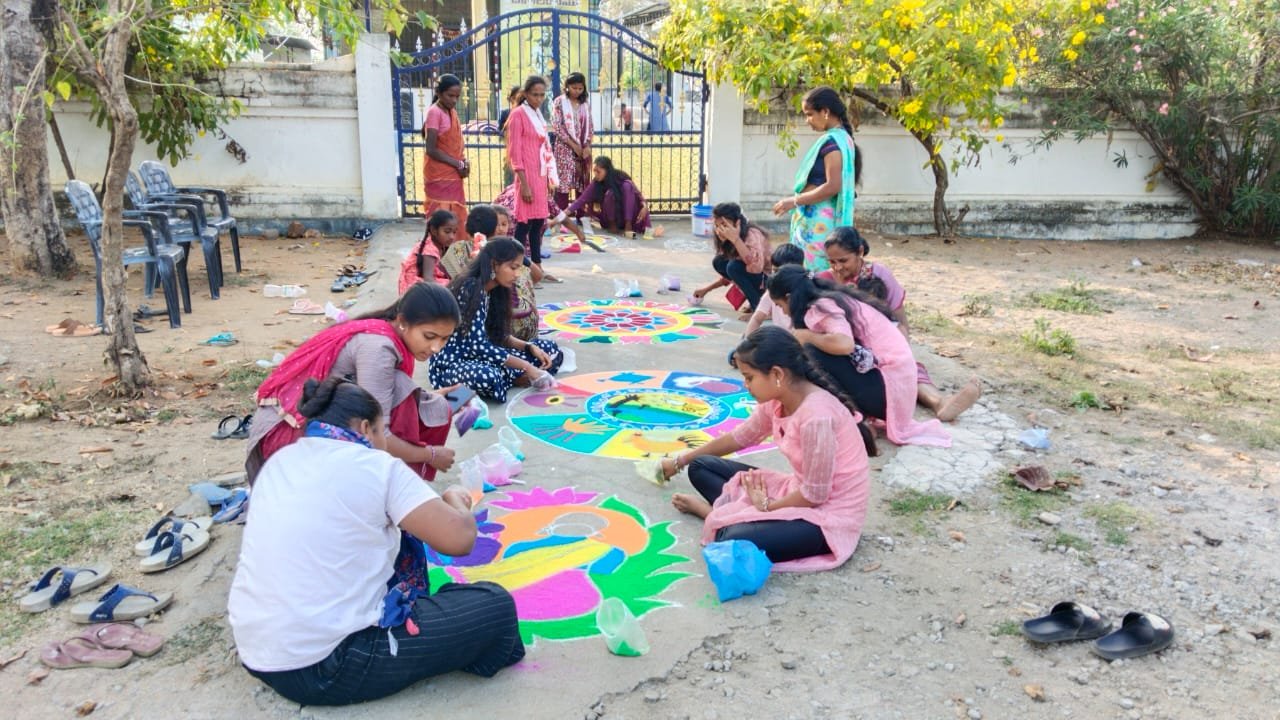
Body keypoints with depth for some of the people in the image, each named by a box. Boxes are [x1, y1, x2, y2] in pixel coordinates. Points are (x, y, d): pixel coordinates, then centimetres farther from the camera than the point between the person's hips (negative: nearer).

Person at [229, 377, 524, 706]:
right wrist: (454, 499, 7)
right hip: (325, 666, -8)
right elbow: (459, 538, -15)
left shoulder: (280, 462, 9)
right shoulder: (375, 467, -10)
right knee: (495, 606, 0)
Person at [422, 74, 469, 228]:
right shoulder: (434, 112, -13)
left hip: (453, 176, 8)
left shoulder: (452, 111, 12)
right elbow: (431, 150, -17)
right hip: (439, 177, -8)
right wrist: (458, 164, -14)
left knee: (456, 220, 10)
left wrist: (463, 162, -1)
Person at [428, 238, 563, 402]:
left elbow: (500, 336, 11)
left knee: (550, 350, 2)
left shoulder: (493, 291, 7)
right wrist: (526, 367, -23)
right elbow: (478, 345, -25)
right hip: (451, 364, -8)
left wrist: (530, 347, -7)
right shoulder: (470, 289, -20)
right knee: (487, 377, -43)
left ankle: (500, 376, -11)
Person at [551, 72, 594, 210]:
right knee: (564, 182, -8)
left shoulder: (586, 103, 10)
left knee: (582, 183, 6)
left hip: (584, 149, 4)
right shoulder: (560, 102, -3)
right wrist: (573, 145, -11)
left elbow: (590, 126, 11)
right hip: (566, 148, -4)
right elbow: (557, 126, -9)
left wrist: (587, 146, -4)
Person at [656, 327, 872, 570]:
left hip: (829, 515, -8)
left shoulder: (816, 415, -31)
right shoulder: (778, 400, -3)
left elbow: (815, 495, -24)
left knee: (733, 544, -30)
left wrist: (767, 505, -8)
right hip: (801, 490, 8)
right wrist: (679, 462, 22)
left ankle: (717, 513, -2)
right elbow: (740, 437, 14)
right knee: (700, 467, 8)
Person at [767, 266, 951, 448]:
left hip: (888, 384, -10)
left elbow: (844, 344, -32)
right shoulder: (831, 299, 14)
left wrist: (806, 336, -14)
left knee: (813, 353, -18)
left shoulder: (822, 306, -14)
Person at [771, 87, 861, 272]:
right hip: (820, 217, 10)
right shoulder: (842, 137, 15)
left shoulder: (831, 141, -14)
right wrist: (798, 200, 17)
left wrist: (794, 201, -16)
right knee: (823, 274, 10)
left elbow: (832, 186, -21)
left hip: (818, 218, -10)